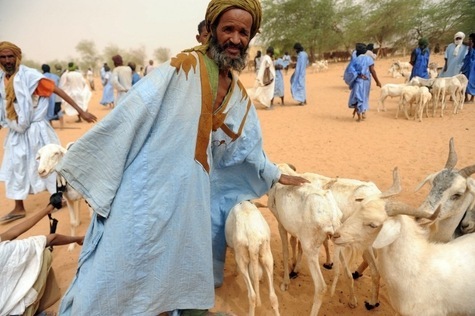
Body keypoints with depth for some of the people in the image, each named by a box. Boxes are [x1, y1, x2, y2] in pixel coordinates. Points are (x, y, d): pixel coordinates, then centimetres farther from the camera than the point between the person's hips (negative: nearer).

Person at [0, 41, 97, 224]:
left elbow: (57, 90, -19)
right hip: (15, 132, 6)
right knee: (15, 168, 11)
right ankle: (19, 208, 25)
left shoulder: (29, 75, -16)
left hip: (35, 129, -6)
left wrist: (80, 111, -22)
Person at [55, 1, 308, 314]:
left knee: (188, 261, 21)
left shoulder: (239, 96, 9)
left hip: (192, 191, 7)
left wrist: (277, 175, 31)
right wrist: (87, 159, -15)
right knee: (122, 261, 1)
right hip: (150, 184, -6)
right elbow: (131, 114, -15)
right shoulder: (184, 67, -11)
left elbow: (247, 147, 22)